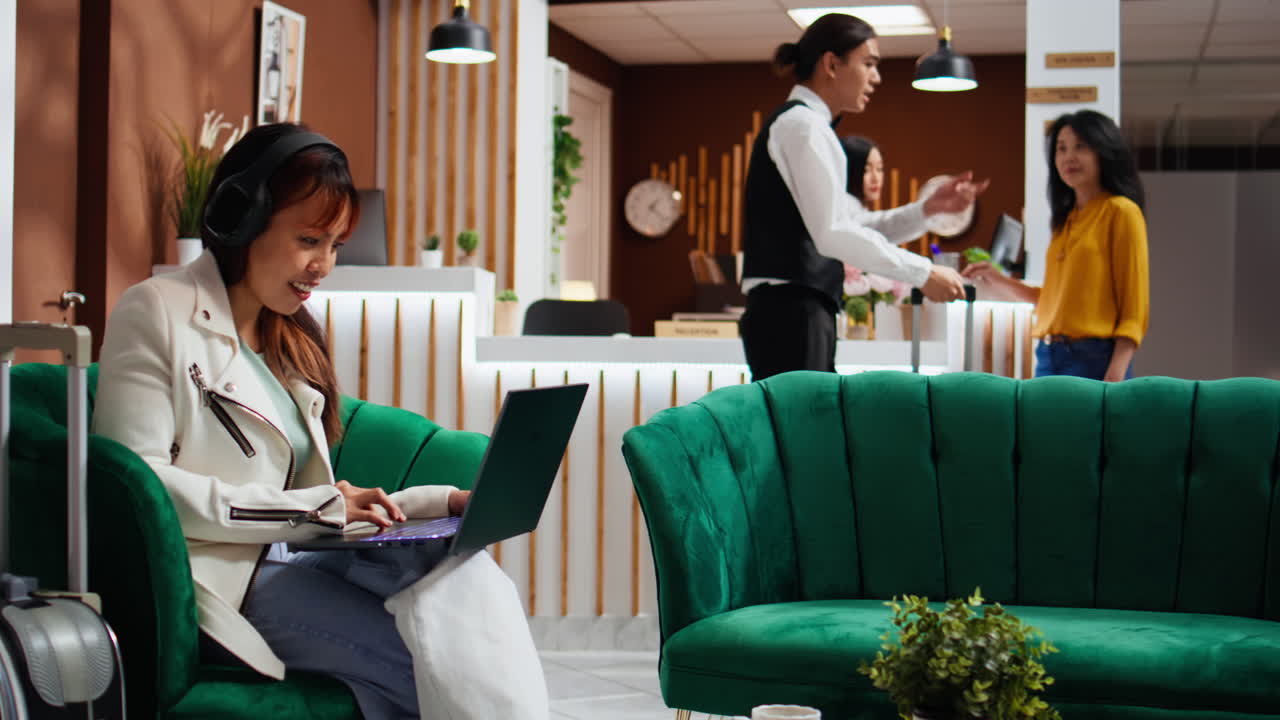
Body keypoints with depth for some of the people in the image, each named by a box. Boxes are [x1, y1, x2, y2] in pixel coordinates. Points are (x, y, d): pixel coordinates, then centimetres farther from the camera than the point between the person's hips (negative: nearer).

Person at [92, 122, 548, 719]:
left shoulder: (291, 342, 25)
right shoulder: (157, 312, 1)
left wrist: (443, 501, 6)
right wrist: (309, 509, -16)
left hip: (293, 559, 7)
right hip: (219, 577, -7)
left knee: (468, 575, -24)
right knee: (427, 667, -29)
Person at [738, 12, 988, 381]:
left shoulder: (799, 125, 22)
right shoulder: (803, 125, -9)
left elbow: (852, 225, 22)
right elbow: (833, 233, -19)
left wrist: (928, 208, 11)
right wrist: (922, 273, -14)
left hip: (796, 313, 11)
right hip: (790, 312, -11)